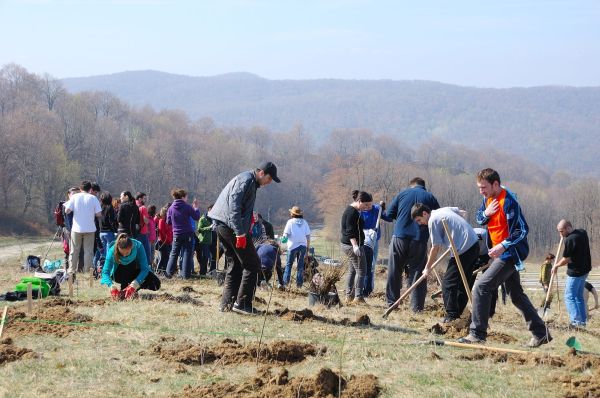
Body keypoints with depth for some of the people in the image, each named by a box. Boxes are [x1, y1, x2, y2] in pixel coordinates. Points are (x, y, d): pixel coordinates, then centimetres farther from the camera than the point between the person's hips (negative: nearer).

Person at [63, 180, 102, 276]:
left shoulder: (75, 197, -2)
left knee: (74, 251, 9)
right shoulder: (93, 198, -3)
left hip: (77, 229, 1)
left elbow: (67, 211, -6)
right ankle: (87, 271, 4)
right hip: (90, 229, -1)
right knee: (88, 251, 5)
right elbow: (99, 214, -7)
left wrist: (67, 204, 14)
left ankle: (71, 271, 10)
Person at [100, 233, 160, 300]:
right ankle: (123, 291, -14)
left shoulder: (138, 246, -30)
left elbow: (145, 269, -32)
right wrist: (111, 286, -51)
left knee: (156, 284, -20)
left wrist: (134, 285, -45)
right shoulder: (112, 250, -31)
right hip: (119, 274, -1)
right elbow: (105, 272, -33)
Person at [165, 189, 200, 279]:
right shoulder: (187, 207, -10)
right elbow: (196, 217, -4)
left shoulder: (171, 208, 0)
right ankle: (185, 274, -1)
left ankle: (169, 273, 8)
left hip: (177, 234, 3)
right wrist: (196, 208, 8)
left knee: (174, 254, 12)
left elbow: (168, 222, 6)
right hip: (188, 234, -3)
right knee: (187, 253, 3)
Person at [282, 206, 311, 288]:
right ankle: (299, 283, 5)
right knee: (300, 265, 8)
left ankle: (285, 282, -1)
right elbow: (308, 236, 7)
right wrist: (308, 248, 12)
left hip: (293, 245, -3)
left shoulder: (290, 222, -2)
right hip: (303, 245, 3)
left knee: (289, 264, 5)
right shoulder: (304, 222, 8)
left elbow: (286, 234, -6)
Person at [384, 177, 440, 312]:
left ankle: (391, 302, 12)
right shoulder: (430, 198, 5)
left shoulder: (402, 194, 7)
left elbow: (388, 215, 6)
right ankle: (417, 306, 1)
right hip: (419, 240, 0)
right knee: (417, 272, 4)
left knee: (394, 272, 11)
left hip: (400, 237, 0)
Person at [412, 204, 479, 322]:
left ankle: (451, 316, -7)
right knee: (464, 284, 14)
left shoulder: (433, 221, -7)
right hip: (475, 244, 9)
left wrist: (427, 268, 2)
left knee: (448, 284, -4)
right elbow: (462, 213, 35)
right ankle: (458, 313, 18)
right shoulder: (445, 210, 17)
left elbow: (436, 248, -7)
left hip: (463, 250, -9)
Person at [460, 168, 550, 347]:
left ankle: (477, 334, -12)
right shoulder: (488, 198, 6)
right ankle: (541, 333, 24)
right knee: (516, 295, 16)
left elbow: (522, 230, -23)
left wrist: (503, 246, -34)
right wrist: (486, 213, -5)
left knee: (481, 288, -15)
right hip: (502, 253, 10)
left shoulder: (509, 202, -21)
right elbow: (479, 218, 19)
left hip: (510, 253, -10)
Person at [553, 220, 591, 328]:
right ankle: (583, 320, 19)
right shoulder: (583, 232, 4)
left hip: (575, 272, -9)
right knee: (579, 296, 18)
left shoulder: (569, 240, -22)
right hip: (585, 269, 9)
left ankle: (576, 321, -10)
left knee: (569, 297, -3)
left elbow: (566, 259, -16)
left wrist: (556, 266, 1)